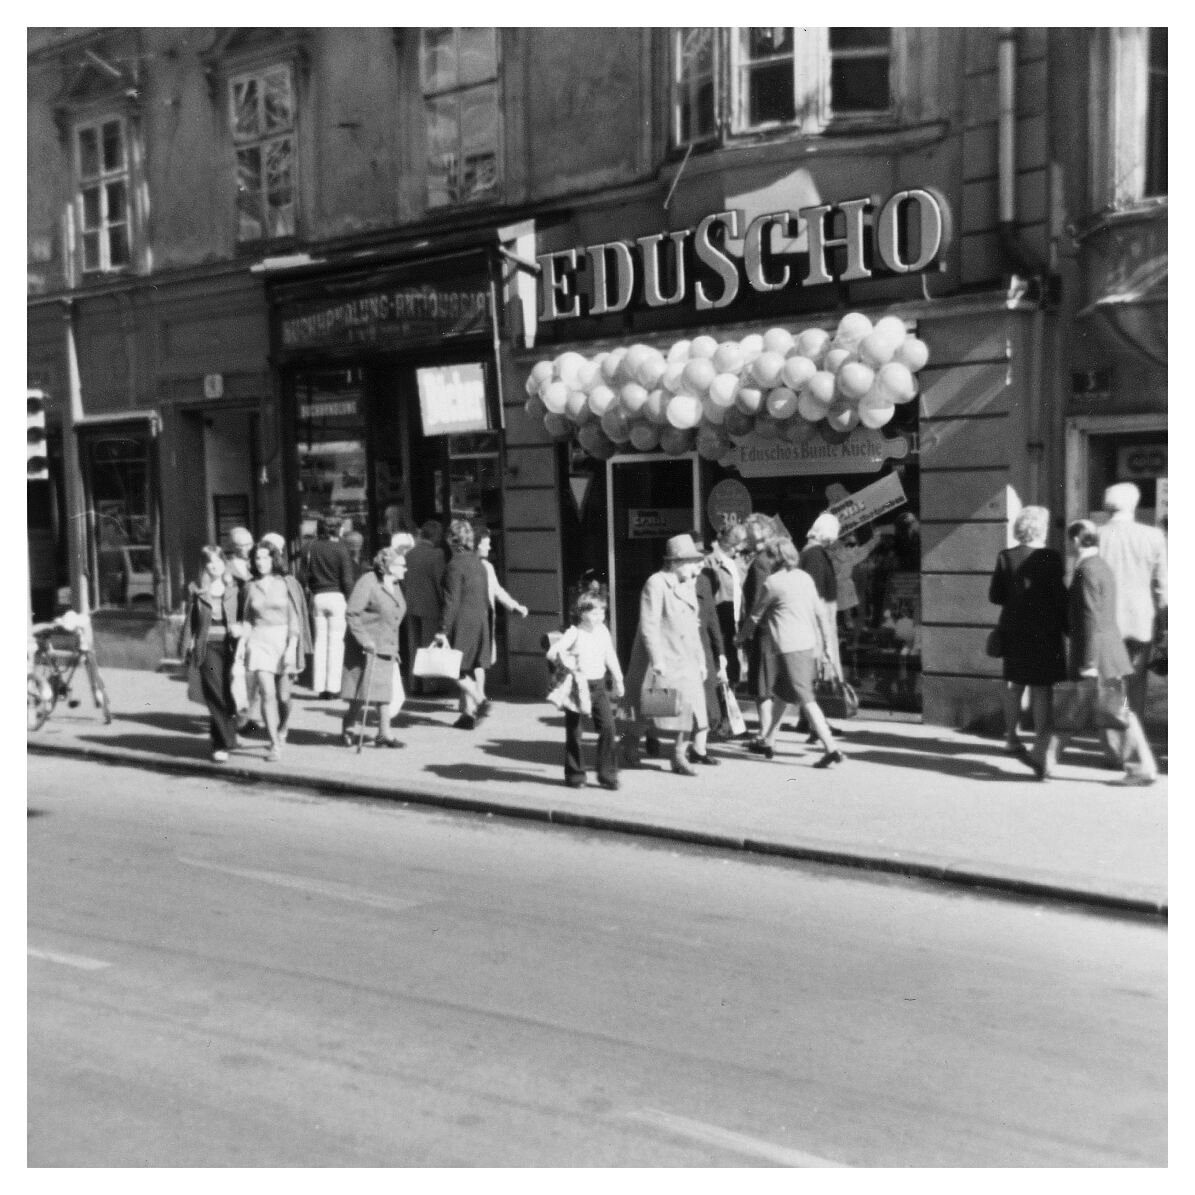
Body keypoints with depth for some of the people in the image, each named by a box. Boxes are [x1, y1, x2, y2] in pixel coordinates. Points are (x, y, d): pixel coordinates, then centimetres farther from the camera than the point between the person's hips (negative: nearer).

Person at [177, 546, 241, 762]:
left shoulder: (234, 590, 6)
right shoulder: (196, 590, 6)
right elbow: (189, 622, 8)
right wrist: (186, 649, 4)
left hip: (230, 646, 1)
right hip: (208, 647, -1)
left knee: (229, 696, 1)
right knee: (215, 696, -6)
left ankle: (221, 742, 17)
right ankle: (224, 742, -1)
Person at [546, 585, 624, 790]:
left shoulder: (603, 631, 5)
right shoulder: (574, 633, -12)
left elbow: (610, 656, 18)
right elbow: (552, 652, -20)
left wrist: (618, 680, 22)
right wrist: (569, 665, -30)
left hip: (599, 685, 4)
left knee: (608, 727, -6)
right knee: (573, 732, 6)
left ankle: (607, 774, 3)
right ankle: (575, 775, 19)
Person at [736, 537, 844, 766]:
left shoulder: (772, 582, -8)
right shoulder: (805, 578, 10)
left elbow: (756, 614, 3)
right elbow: (820, 611, 12)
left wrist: (742, 635, 20)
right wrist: (826, 644, 18)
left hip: (787, 648, -8)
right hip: (808, 644, 8)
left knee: (806, 699, -8)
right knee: (780, 694, 20)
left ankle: (831, 749, -11)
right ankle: (767, 741, 31)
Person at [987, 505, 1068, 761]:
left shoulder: (1006, 557, -2)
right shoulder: (1050, 558, -13)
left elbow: (995, 595, -1)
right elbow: (1060, 597, -11)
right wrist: (1066, 627, -1)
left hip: (1013, 630, 4)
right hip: (1044, 632, -4)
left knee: (1014, 684, 15)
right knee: (1041, 687, 4)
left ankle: (1011, 736, 20)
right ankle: (1041, 739, 5)